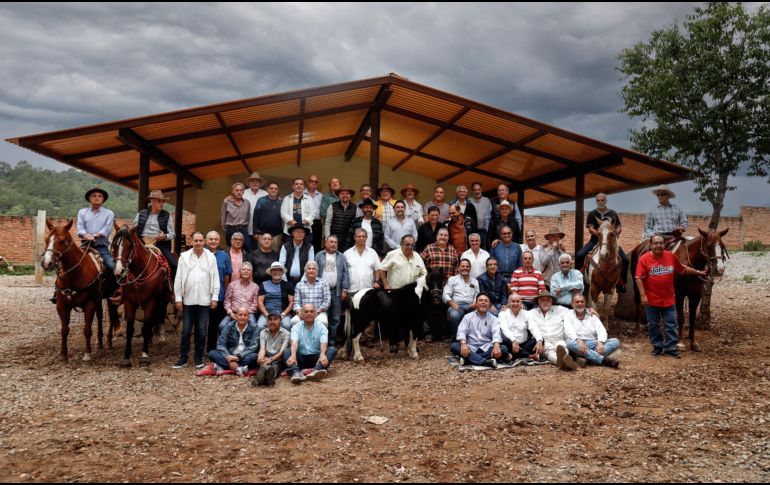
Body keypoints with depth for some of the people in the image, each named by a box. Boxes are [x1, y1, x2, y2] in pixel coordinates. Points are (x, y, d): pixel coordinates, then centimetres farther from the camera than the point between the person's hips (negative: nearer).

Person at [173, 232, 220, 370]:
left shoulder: (211, 257, 1)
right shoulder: (184, 257, 1)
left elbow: (215, 278, 2)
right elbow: (178, 278, 2)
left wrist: (215, 297, -2)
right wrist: (178, 298, -1)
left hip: (204, 300, 0)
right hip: (188, 300, 0)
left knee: (201, 331, 6)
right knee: (186, 330, 6)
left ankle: (199, 358, 16)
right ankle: (183, 358, 16)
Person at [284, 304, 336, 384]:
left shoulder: (321, 328, 5)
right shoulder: (296, 328, 5)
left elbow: (324, 343, -14)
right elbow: (294, 342, -15)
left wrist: (322, 354, -38)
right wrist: (293, 355, -37)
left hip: (316, 358, 0)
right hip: (301, 358, 0)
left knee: (332, 349, -24)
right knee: (286, 351, -25)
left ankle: (316, 371, -51)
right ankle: (296, 373, -53)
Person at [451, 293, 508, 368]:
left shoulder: (493, 319, 9)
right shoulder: (468, 317, 11)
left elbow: (496, 333, -9)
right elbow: (461, 331, -3)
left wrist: (496, 346, -32)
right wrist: (463, 344, -26)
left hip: (486, 349, 0)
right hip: (471, 348, 0)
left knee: (503, 349, -25)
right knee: (454, 346, -27)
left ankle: (469, 358, -33)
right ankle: (485, 361, -41)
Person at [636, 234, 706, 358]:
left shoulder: (671, 256, 0)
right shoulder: (644, 259, -10)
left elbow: (682, 269, 17)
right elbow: (639, 278, -12)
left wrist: (697, 272, 17)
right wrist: (643, 295, -17)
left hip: (668, 299, 2)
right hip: (651, 300, -2)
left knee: (671, 325, 5)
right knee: (653, 325, 10)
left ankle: (670, 348, 14)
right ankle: (657, 346, 24)